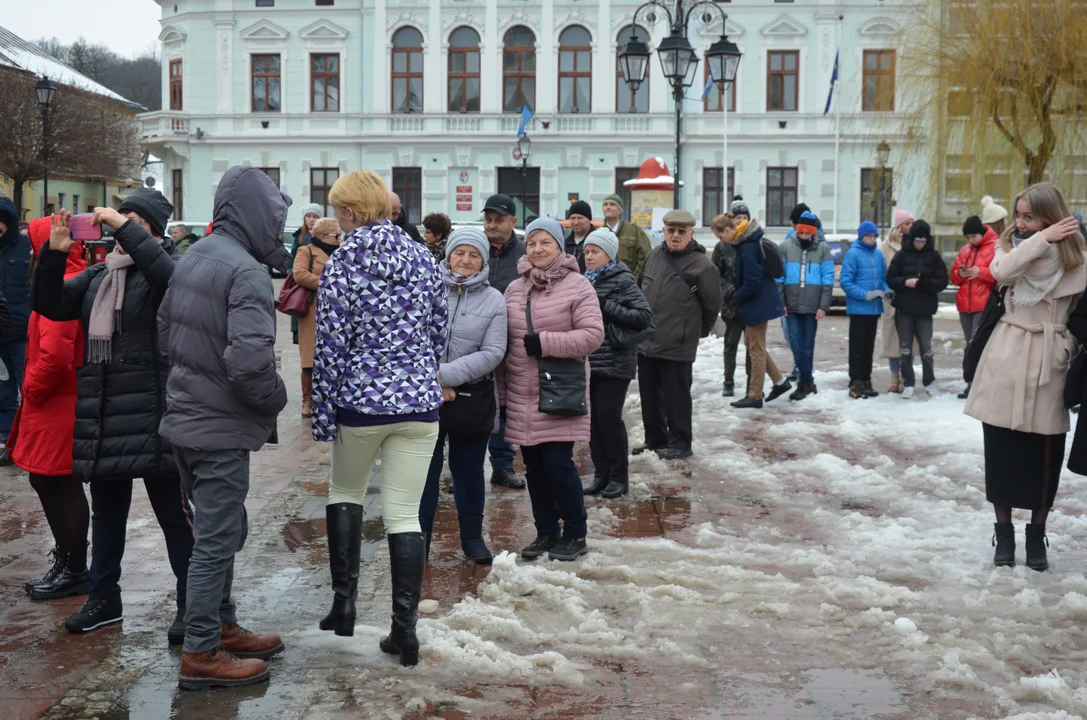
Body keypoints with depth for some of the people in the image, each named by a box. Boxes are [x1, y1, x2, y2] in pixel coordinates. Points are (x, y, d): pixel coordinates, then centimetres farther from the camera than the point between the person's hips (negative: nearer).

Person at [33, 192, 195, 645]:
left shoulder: (164, 267, -5)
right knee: (106, 511, 17)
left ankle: (191, 605, 11)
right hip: (103, 412, 7)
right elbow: (50, 305, 10)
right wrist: (54, 253, -4)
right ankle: (104, 598, 31)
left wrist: (125, 229, -25)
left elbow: (171, 275, -29)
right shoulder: (98, 275, 16)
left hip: (153, 413, -7)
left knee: (173, 513, 1)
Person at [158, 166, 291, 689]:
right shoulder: (247, 272, -20)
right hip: (222, 428, -9)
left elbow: (165, 334, 14)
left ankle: (222, 627, 33)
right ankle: (201, 656, 10)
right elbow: (250, 361, -29)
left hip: (185, 416, 9)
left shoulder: (190, 259, 8)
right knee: (217, 540, 1)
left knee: (222, 530, 21)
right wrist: (277, 397, -11)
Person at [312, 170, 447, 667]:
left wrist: (323, 415, -2)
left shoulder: (342, 264, -8)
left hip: (361, 401, -3)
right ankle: (405, 630, 7)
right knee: (405, 515, 6)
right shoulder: (423, 258, 4)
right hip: (420, 402, 3)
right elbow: (440, 331, 10)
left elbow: (331, 347, -9)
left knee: (345, 493, 22)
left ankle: (344, 601, 20)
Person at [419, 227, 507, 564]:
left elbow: (493, 353, -8)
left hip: (473, 397, 1)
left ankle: (472, 536, 27)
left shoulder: (494, 300, -1)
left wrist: (446, 373, -16)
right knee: (425, 469, 7)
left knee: (469, 470, 13)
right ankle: (420, 536, 18)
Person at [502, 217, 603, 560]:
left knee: (558, 462, -7)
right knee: (534, 465, 10)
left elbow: (593, 335, -12)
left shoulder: (577, 285, -5)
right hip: (523, 395, 5)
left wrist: (545, 342, -18)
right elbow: (503, 341, 14)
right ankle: (546, 532, 24)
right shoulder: (514, 289, 10)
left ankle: (575, 534, 10)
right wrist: (501, 388, 11)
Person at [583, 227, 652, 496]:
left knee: (608, 415, -6)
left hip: (615, 361, -6)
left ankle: (619, 477, 7)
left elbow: (644, 315, -15)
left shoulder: (622, 280, -8)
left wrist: (607, 307, -19)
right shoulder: (586, 280, 11)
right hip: (589, 360, 6)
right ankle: (601, 474, 17)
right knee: (592, 417, 7)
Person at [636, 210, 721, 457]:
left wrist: (698, 331, 8)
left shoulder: (701, 266, -11)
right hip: (645, 342, 6)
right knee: (649, 395, 14)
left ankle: (680, 443, 14)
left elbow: (712, 305, -3)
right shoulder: (654, 256, 8)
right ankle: (655, 439, 28)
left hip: (677, 346, -6)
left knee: (676, 397, 2)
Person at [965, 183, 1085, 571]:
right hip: (1006, 360, 1)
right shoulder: (1010, 246, 5)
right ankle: (1004, 532, 17)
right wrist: (1041, 240, -21)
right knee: (1001, 450, 4)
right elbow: (1001, 272, -19)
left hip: (1047, 363, -1)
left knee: (1044, 455, 4)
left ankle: (1036, 535, 19)